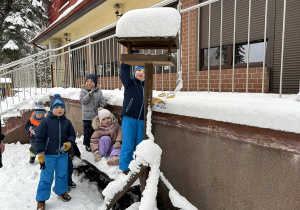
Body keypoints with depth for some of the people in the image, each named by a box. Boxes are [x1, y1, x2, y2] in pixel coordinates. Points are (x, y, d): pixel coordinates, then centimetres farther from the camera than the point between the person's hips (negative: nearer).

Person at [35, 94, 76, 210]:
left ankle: (61, 191, 42)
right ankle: (41, 200, 23)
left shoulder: (66, 122, -1)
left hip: (63, 154, 4)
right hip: (49, 154, -4)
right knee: (46, 177, 5)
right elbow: (39, 138, -10)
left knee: (62, 174, 18)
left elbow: (72, 135, 7)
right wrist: (40, 154, -13)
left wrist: (68, 143, -14)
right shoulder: (45, 121, -12)